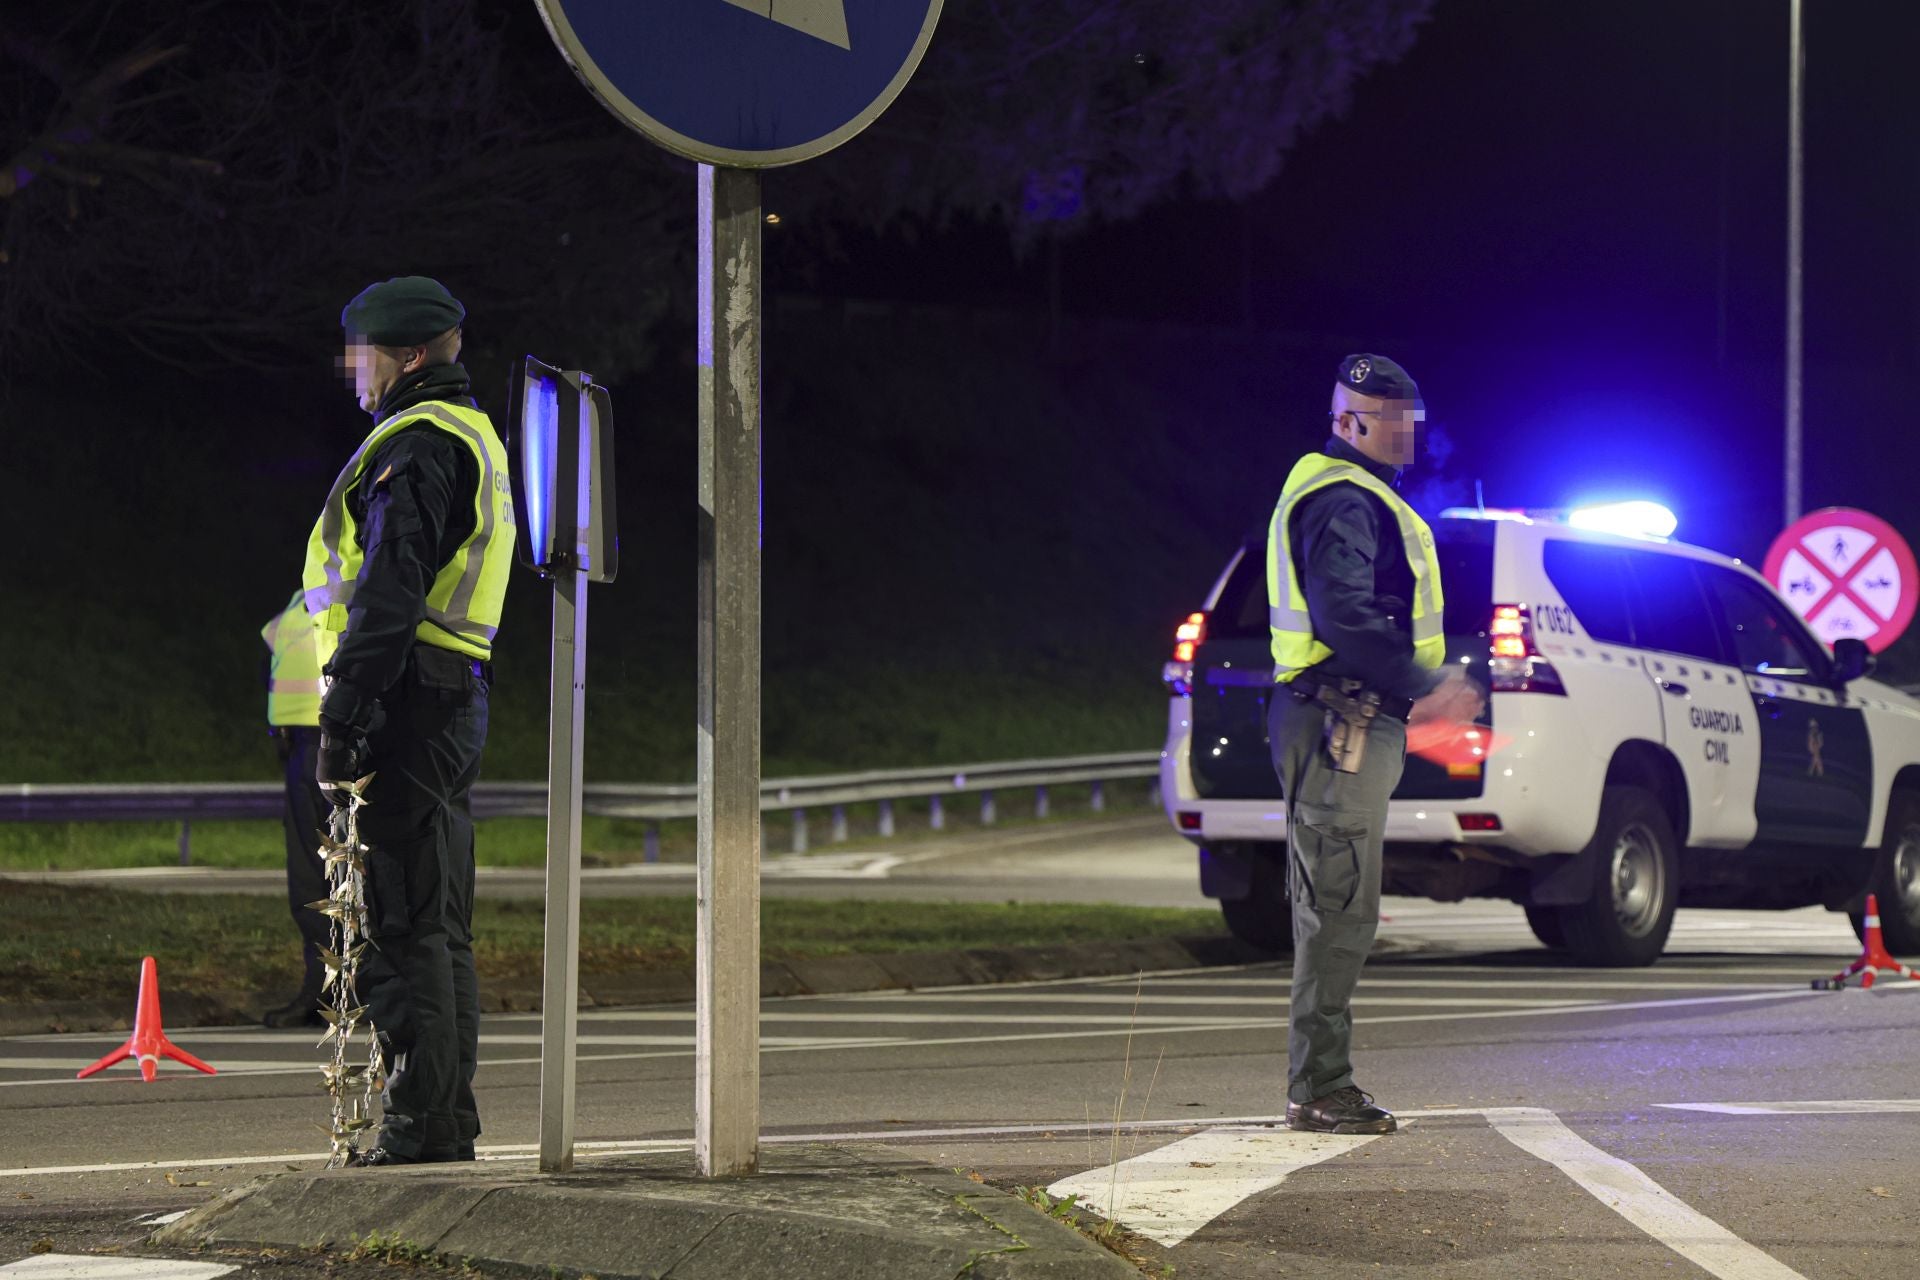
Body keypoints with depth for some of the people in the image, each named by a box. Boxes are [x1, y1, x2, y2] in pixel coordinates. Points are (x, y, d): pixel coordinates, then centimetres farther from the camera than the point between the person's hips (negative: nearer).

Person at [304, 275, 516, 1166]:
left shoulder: (415, 443, -12)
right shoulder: (473, 438, 21)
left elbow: (389, 593, -20)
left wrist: (340, 722, -21)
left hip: (407, 699, -10)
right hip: (459, 693, 10)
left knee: (403, 923, -9)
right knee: (438, 924, 12)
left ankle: (419, 1124, -10)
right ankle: (449, 1122, 15)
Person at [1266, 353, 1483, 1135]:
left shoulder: (1352, 496, 22)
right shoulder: (1342, 501, -13)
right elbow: (1344, 618, -24)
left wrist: (1415, 687, 20)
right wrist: (1425, 685, -22)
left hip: (1352, 724, 11)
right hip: (1342, 725, -11)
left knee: (1331, 910, 12)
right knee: (1341, 910, -9)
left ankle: (1319, 1086, 16)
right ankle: (1319, 1091, -8)